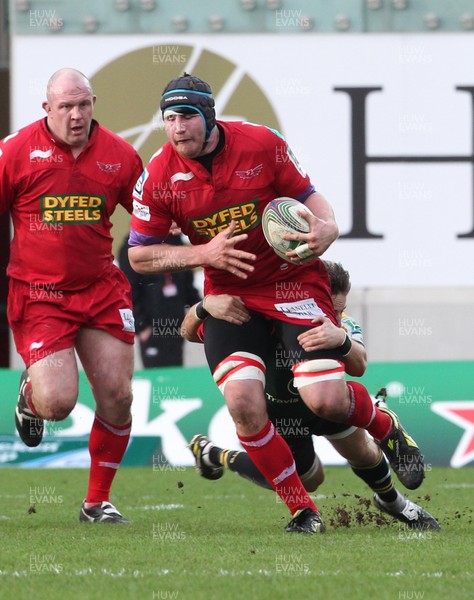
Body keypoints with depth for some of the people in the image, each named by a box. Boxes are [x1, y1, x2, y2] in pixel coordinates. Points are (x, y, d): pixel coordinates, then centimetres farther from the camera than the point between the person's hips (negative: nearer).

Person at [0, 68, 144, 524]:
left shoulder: (119, 155, 2)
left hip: (102, 290, 3)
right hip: (38, 294, -3)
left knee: (117, 396, -4)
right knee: (58, 403, -15)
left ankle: (98, 501, 14)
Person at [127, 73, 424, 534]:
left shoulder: (261, 144, -12)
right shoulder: (158, 176, -11)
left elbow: (306, 194, 1)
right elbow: (139, 255, -3)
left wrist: (326, 228, -21)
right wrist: (203, 254, -17)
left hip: (294, 280, -1)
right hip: (228, 294, 1)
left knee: (326, 401, -14)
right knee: (243, 402, -20)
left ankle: (387, 429, 22)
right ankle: (301, 509, -1)